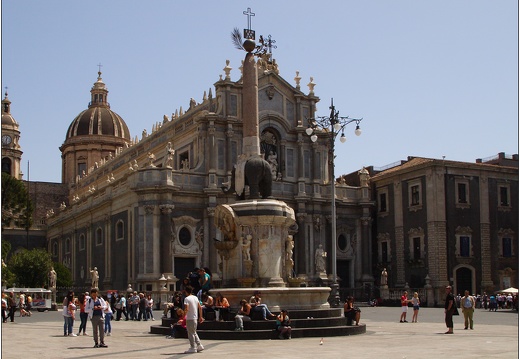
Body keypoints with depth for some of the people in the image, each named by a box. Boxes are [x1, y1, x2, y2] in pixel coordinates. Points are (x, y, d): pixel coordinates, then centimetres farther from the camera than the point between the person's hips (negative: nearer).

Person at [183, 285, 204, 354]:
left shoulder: (187, 299, -13)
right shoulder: (196, 298, 10)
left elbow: (186, 309, -24)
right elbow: (200, 307, 11)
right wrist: (200, 317, 16)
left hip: (190, 318, -8)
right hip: (195, 318, 8)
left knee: (191, 333, 0)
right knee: (194, 332, 18)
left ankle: (193, 348, 3)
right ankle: (199, 345, 16)